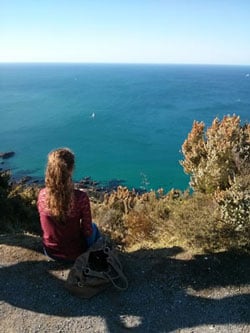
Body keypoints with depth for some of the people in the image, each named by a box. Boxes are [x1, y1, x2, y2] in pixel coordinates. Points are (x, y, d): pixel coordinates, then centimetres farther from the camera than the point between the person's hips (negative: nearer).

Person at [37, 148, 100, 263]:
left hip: (50, 252, 4)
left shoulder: (42, 194, -17)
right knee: (94, 227, 28)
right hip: (74, 255, -3)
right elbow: (87, 231, -18)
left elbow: (46, 225, -1)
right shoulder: (80, 197, -29)